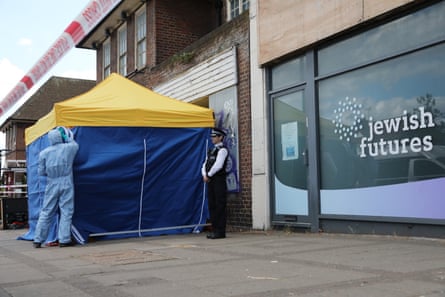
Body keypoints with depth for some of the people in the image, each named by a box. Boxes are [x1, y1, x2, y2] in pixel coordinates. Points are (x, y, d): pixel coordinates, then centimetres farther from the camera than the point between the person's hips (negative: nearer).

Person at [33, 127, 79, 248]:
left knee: (46, 212, 8)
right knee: (66, 212, 1)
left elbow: (41, 172, 5)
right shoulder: (69, 148, -2)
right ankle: (64, 240, -3)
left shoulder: (44, 153, 0)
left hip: (52, 185, 2)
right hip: (66, 184, -2)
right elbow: (75, 144, 22)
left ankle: (38, 240, 11)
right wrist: (67, 137, 30)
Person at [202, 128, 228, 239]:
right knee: (212, 205, 9)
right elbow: (205, 164, 17)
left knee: (220, 206, -7)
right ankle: (214, 229, 14)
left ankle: (220, 231, -5)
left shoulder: (222, 150, -6)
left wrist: (208, 175, -11)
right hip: (210, 181, 9)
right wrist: (204, 175, -2)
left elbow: (218, 165, -17)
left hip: (219, 180, -9)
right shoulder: (211, 151, 20)